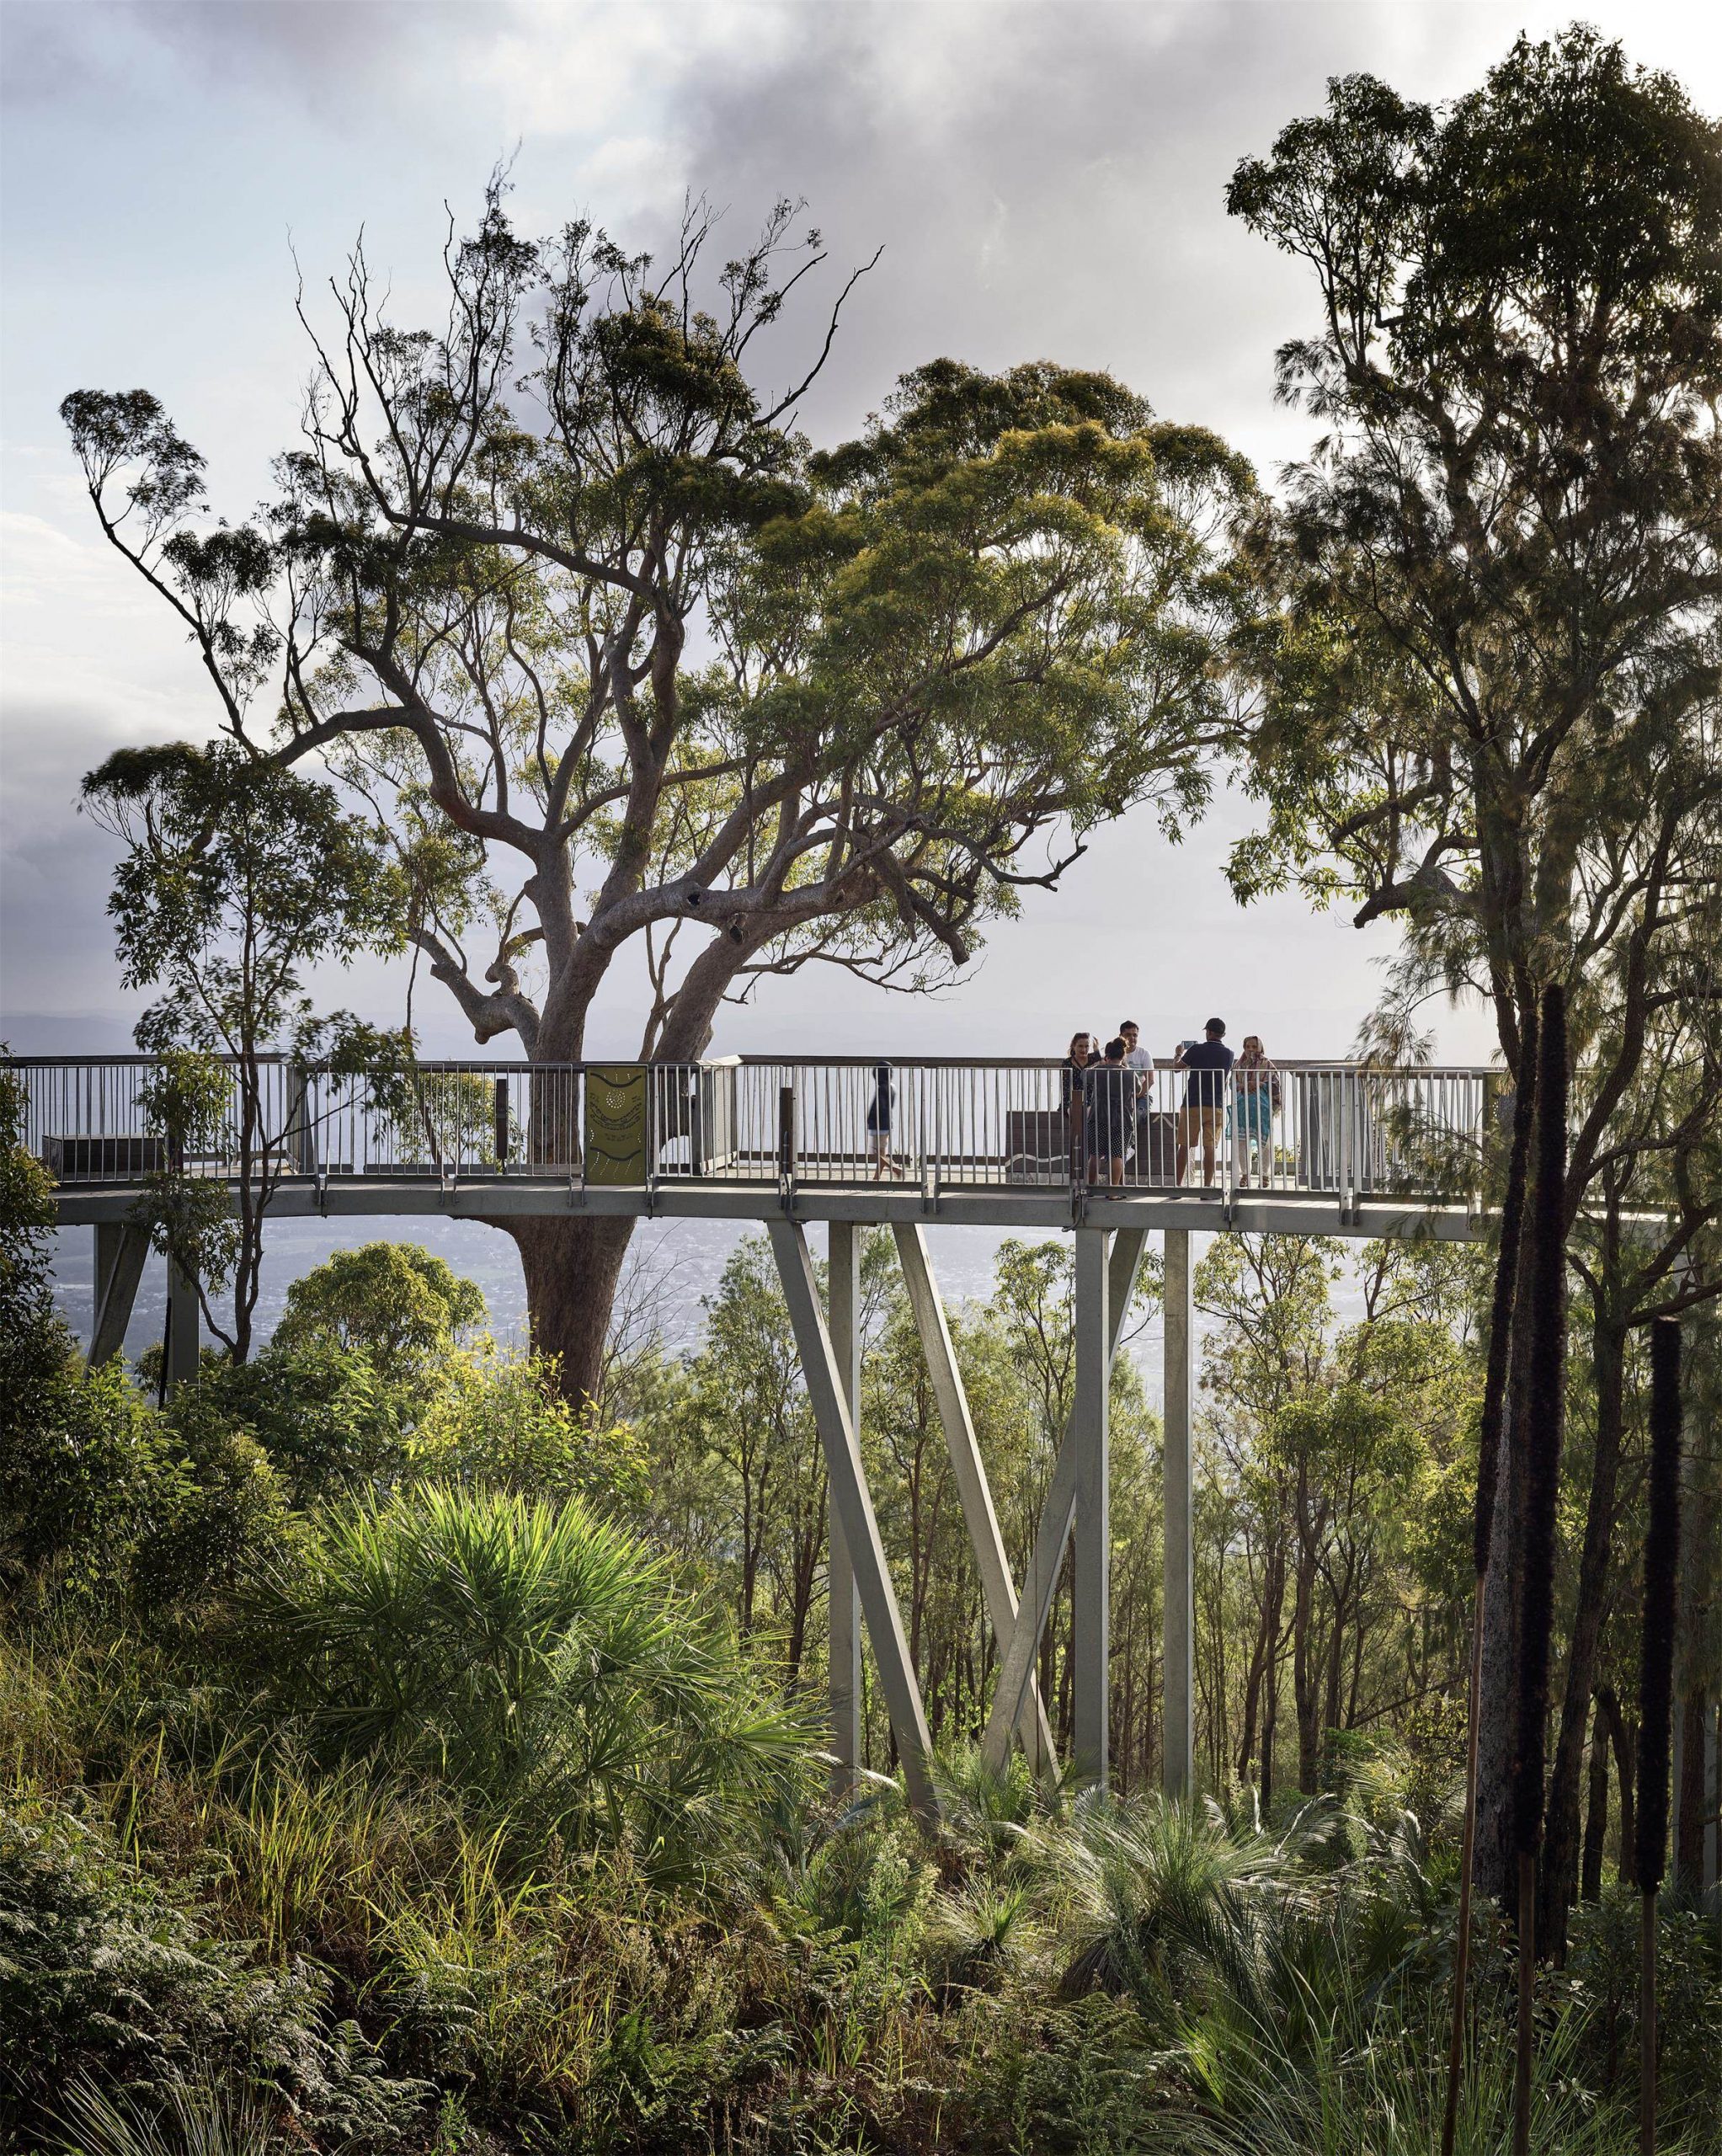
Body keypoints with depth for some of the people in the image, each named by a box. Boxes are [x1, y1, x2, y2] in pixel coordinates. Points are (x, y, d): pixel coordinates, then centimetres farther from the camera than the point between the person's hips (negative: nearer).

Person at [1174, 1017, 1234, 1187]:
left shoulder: (1197, 1050, -7)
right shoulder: (1228, 1054, 2)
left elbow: (1176, 1067, 5)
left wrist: (1179, 1053, 27)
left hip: (1192, 1104, -2)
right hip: (1216, 1106, 2)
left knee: (1185, 1146, 5)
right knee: (1210, 1147, 2)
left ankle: (1177, 1185, 7)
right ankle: (1207, 1187, -2)